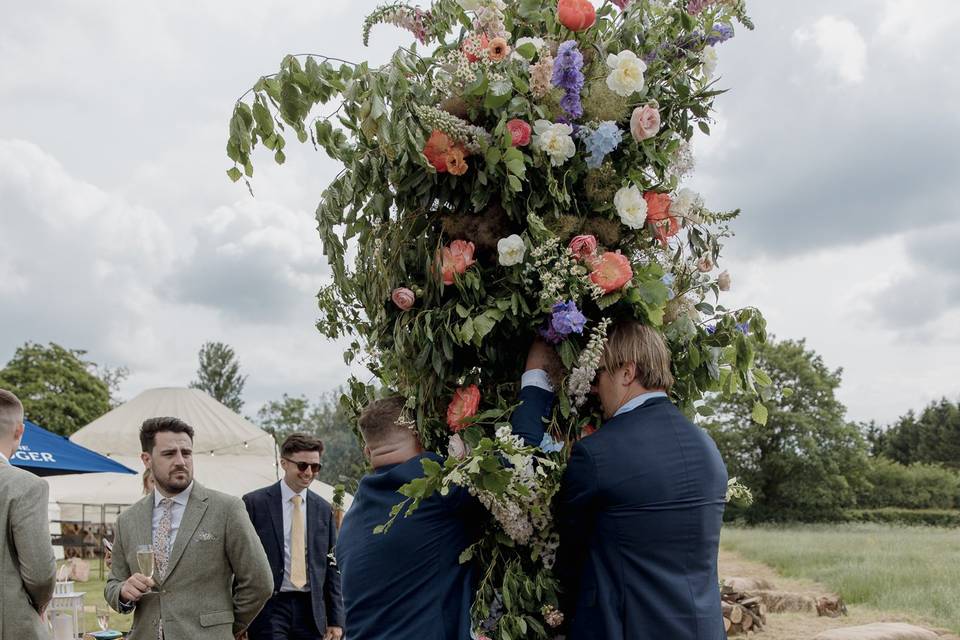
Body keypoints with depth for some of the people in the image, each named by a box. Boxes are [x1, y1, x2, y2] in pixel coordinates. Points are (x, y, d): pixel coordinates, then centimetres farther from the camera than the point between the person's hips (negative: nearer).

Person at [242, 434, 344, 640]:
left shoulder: (323, 509, 9)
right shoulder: (254, 503, -2)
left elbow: (331, 567, 10)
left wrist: (336, 620, 6)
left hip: (310, 608, 3)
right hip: (270, 607, -3)